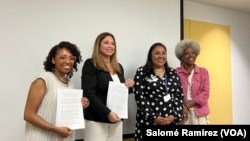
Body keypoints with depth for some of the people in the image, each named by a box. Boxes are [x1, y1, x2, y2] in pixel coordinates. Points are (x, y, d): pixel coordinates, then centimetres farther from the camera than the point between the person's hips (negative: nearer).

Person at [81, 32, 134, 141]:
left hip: (116, 119, 6)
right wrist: (107, 113, -21)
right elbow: (89, 94, -14)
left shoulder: (118, 67, 12)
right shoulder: (90, 64, -7)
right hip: (96, 120, -6)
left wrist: (129, 86, -1)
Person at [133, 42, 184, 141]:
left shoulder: (173, 73, 12)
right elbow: (140, 97, -8)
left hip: (170, 121, 4)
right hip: (149, 121, -4)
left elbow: (180, 96, 8)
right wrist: (154, 117, -13)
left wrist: (174, 115, -6)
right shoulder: (142, 72, -1)